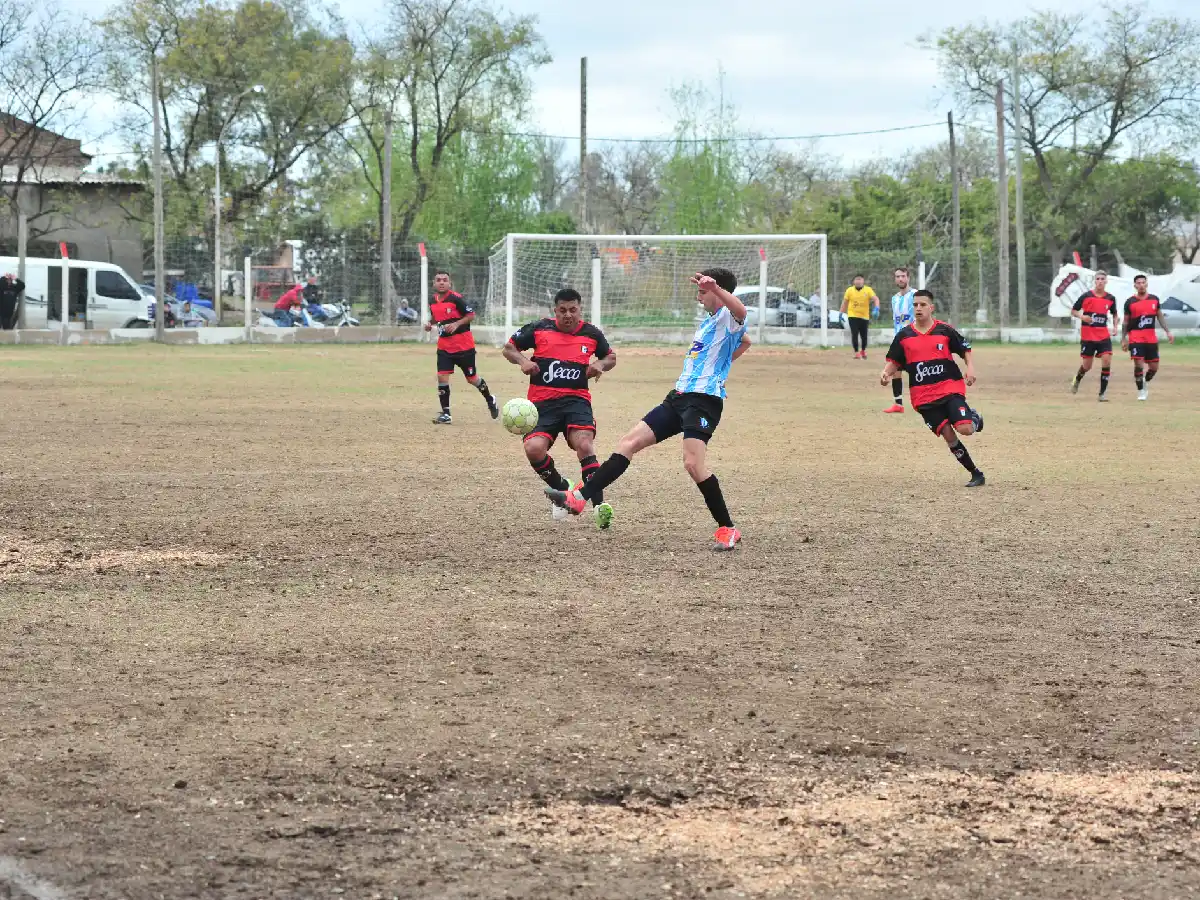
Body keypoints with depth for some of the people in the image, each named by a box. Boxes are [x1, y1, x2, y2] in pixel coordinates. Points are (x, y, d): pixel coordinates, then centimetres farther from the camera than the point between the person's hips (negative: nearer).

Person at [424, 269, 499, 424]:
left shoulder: (456, 298, -15)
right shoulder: (433, 301, 4)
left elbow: (471, 315, -11)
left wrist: (456, 324, -23)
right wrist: (430, 323, 1)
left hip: (464, 345, -5)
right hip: (444, 346, 5)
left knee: (472, 378, 8)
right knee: (442, 377, -9)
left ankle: (490, 400, 35)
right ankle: (446, 414, -2)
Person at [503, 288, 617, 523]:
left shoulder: (591, 334, 7)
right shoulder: (539, 329, 3)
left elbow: (611, 357, 23)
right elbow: (509, 348, 13)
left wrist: (601, 364, 0)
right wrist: (522, 361, -8)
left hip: (576, 400, 0)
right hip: (543, 403, 1)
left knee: (584, 444, -26)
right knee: (534, 448, -22)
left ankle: (599, 505, -23)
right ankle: (561, 489, 6)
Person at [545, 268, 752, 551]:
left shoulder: (727, 318, -6)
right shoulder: (708, 322, 23)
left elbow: (740, 311, -34)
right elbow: (746, 342, 42)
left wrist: (715, 287, -49)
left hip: (704, 400, -10)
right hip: (679, 397, 10)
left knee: (693, 463, -24)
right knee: (628, 442, 4)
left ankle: (727, 529, -13)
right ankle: (579, 498, 4)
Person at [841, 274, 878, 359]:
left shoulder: (868, 290, -5)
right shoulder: (849, 290, -1)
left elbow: (875, 299, -14)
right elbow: (845, 302, 7)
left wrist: (876, 308, -32)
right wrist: (842, 313, 5)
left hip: (864, 316, 1)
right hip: (853, 316, -1)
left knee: (864, 335, 7)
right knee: (854, 334, -8)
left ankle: (863, 350, 31)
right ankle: (856, 352, 2)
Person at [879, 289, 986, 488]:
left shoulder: (945, 330, -2)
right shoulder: (904, 335, 4)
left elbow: (965, 350, 8)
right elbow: (894, 362, 10)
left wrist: (970, 367, -9)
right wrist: (886, 373, -11)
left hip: (950, 388, -2)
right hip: (924, 395, 2)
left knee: (964, 428, -20)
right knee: (948, 435, -3)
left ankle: (975, 418, 19)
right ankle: (976, 474, 9)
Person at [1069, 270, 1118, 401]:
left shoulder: (1110, 298, 2)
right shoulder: (1086, 296, -6)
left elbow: (1114, 314, 19)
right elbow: (1073, 311, 1)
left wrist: (1115, 326, 2)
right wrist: (1081, 316, -19)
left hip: (1104, 336, 2)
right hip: (1087, 337, -2)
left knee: (1107, 361, -15)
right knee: (1087, 366, 5)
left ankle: (1102, 393, -6)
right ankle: (1077, 380, 41)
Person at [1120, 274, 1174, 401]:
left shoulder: (1154, 299, 6)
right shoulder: (1130, 302, -1)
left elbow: (1160, 316, 13)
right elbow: (1126, 322, 5)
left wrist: (1168, 332, 4)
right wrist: (1123, 339, 2)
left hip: (1151, 337, 3)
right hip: (1135, 337, -3)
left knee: (1154, 367, 4)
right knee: (1139, 364, -13)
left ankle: (1145, 382, 33)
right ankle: (1141, 391, 1)